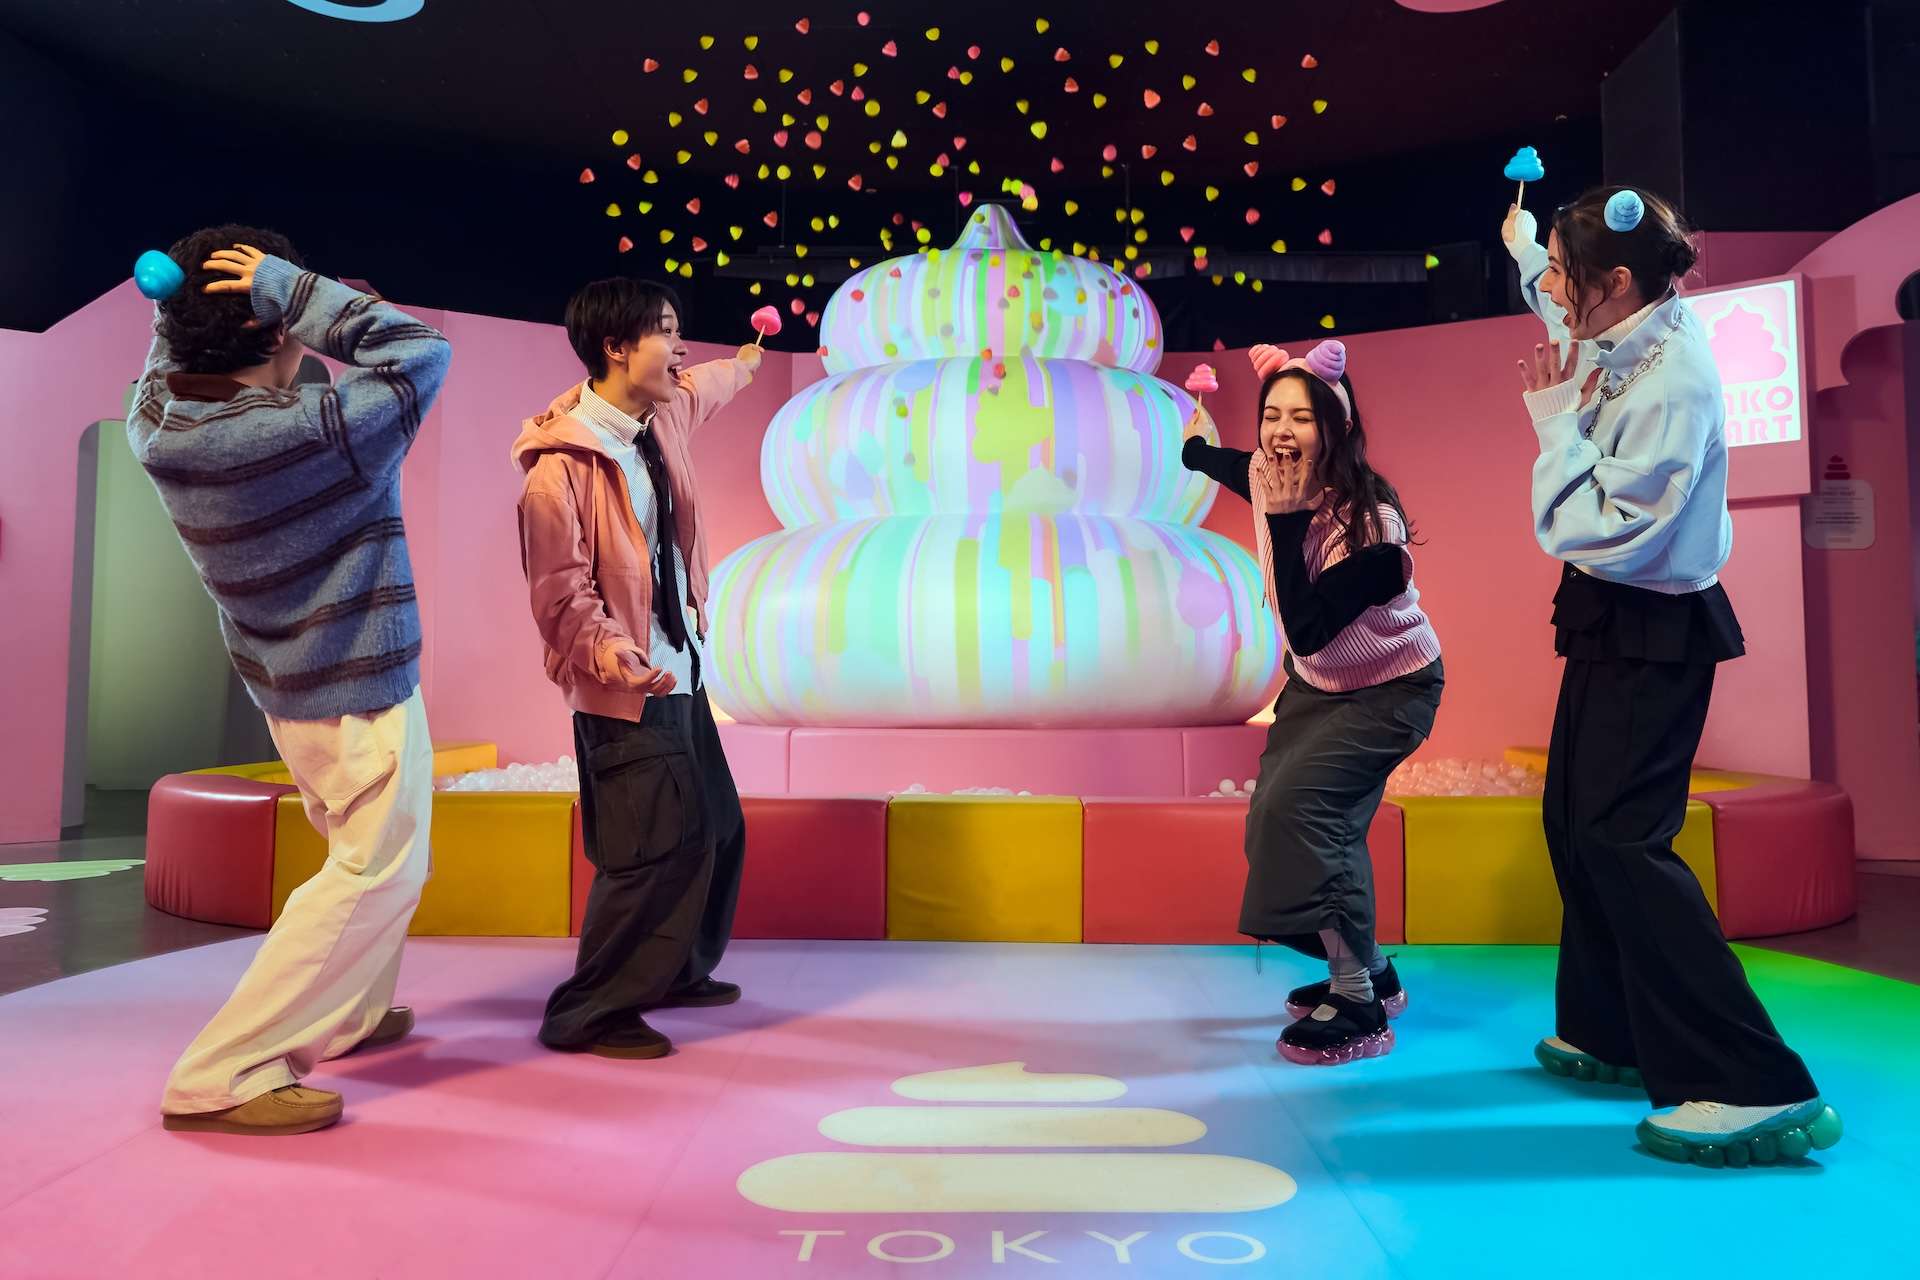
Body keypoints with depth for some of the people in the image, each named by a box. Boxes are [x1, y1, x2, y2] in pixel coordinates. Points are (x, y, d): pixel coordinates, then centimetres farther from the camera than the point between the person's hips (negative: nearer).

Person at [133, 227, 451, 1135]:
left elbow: (172, 344, 17)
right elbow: (421, 352, -16)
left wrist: (184, 294, -2)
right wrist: (293, 291, -19)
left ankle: (347, 1017, 36)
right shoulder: (315, 435, -27)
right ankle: (220, 1077, 0)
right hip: (360, 687, -9)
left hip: (289, 686, 9)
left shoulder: (156, 420, -5)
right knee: (375, 875, -1)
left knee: (381, 860, 24)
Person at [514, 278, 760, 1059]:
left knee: (717, 829, 17)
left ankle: (675, 972, 37)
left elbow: (701, 390, 30)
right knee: (657, 846, -10)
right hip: (627, 687, -9)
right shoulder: (560, 465, -20)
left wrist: (744, 364, 49)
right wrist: (606, 651, -37)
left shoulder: (664, 416, 5)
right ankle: (586, 1014, 7)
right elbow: (562, 592, -20)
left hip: (682, 672, 9)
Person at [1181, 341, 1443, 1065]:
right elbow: (1237, 464, 14)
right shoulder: (1273, 483, -12)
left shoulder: (1370, 522, -32)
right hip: (1317, 682, 8)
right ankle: (1370, 971, 27)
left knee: (1297, 801, -24)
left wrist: (1288, 519, -38)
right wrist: (1195, 448, 35)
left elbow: (1307, 629, -37)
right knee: (1277, 815, 7)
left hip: (1391, 689, -8)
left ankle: (1360, 1006, -12)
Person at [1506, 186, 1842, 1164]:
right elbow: (1565, 318, 29)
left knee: (1619, 837, -13)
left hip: (1651, 635, -10)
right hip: (1611, 619, 10)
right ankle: (1613, 1035, 29)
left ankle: (1757, 1090, -7)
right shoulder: (1625, 338, 3)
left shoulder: (1672, 385, -23)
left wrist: (1555, 415, -22)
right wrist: (1523, 247, 40)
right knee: (1571, 820, 15)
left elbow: (1599, 533, -28)